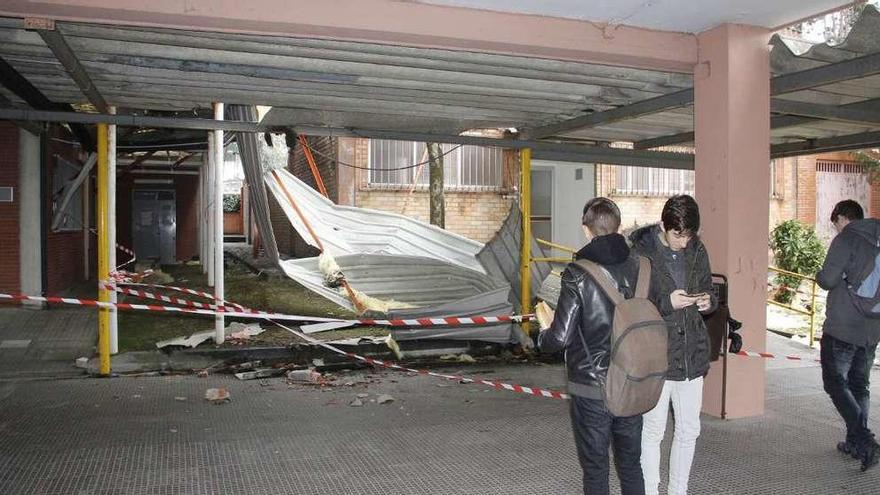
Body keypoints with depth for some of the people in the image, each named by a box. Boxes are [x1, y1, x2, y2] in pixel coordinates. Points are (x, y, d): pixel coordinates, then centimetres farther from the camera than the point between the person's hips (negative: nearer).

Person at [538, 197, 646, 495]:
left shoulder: (578, 274, -17)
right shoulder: (639, 267, -3)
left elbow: (561, 337, -18)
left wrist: (542, 336, 4)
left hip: (591, 391, -4)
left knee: (595, 470, 11)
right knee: (630, 465, 21)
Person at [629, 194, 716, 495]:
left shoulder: (696, 250, 5)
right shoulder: (639, 251, -12)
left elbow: (708, 289, 17)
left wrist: (708, 301, -5)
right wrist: (667, 303, -23)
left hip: (692, 352, 5)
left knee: (689, 430, 14)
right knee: (653, 431, 6)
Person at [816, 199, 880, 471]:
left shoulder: (846, 239, -11)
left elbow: (828, 280, -17)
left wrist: (819, 274, 3)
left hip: (842, 327, -7)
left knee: (835, 382, -1)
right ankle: (857, 443, 21)